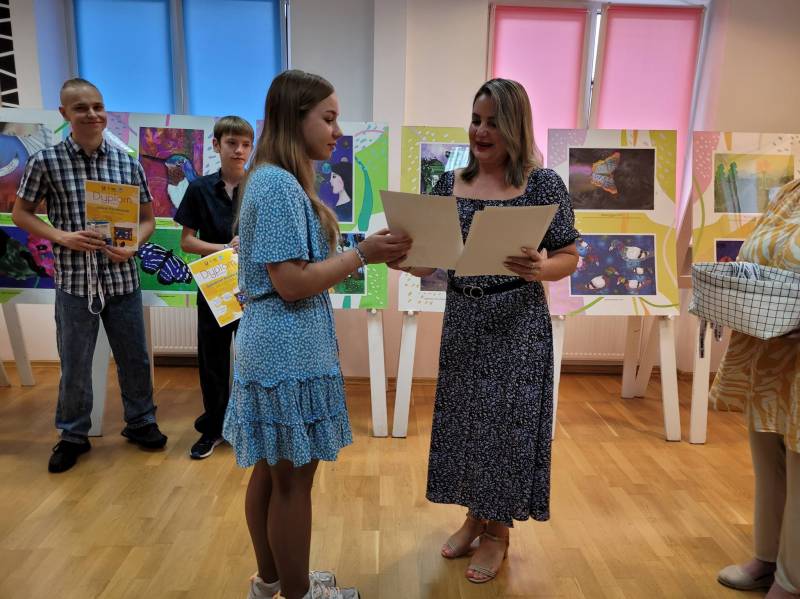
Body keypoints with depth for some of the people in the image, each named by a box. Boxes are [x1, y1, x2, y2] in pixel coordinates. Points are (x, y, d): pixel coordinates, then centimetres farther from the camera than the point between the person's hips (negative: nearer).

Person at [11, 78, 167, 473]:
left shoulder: (129, 164, 0)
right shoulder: (45, 161, -5)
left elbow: (147, 219, 7)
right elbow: (21, 214, 3)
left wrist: (133, 246, -12)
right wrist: (62, 237, -13)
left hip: (122, 279, 2)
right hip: (74, 281, -1)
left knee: (134, 358, 13)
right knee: (74, 366, 11)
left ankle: (140, 422, 33)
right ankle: (73, 435, 31)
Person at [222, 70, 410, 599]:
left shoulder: (278, 180, 14)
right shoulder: (279, 184, -17)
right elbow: (291, 283, -21)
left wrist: (366, 257, 10)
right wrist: (364, 254, -16)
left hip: (278, 348, 10)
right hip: (290, 352, -10)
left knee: (271, 471, 19)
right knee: (293, 479, 6)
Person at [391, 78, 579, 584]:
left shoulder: (544, 184, -8)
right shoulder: (450, 183, 4)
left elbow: (569, 257, -6)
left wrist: (538, 269, -27)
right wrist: (402, 259, -16)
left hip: (518, 322, -4)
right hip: (462, 318, 5)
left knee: (506, 420, 5)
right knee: (464, 416, 13)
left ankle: (499, 531, 27)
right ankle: (474, 514, 36)